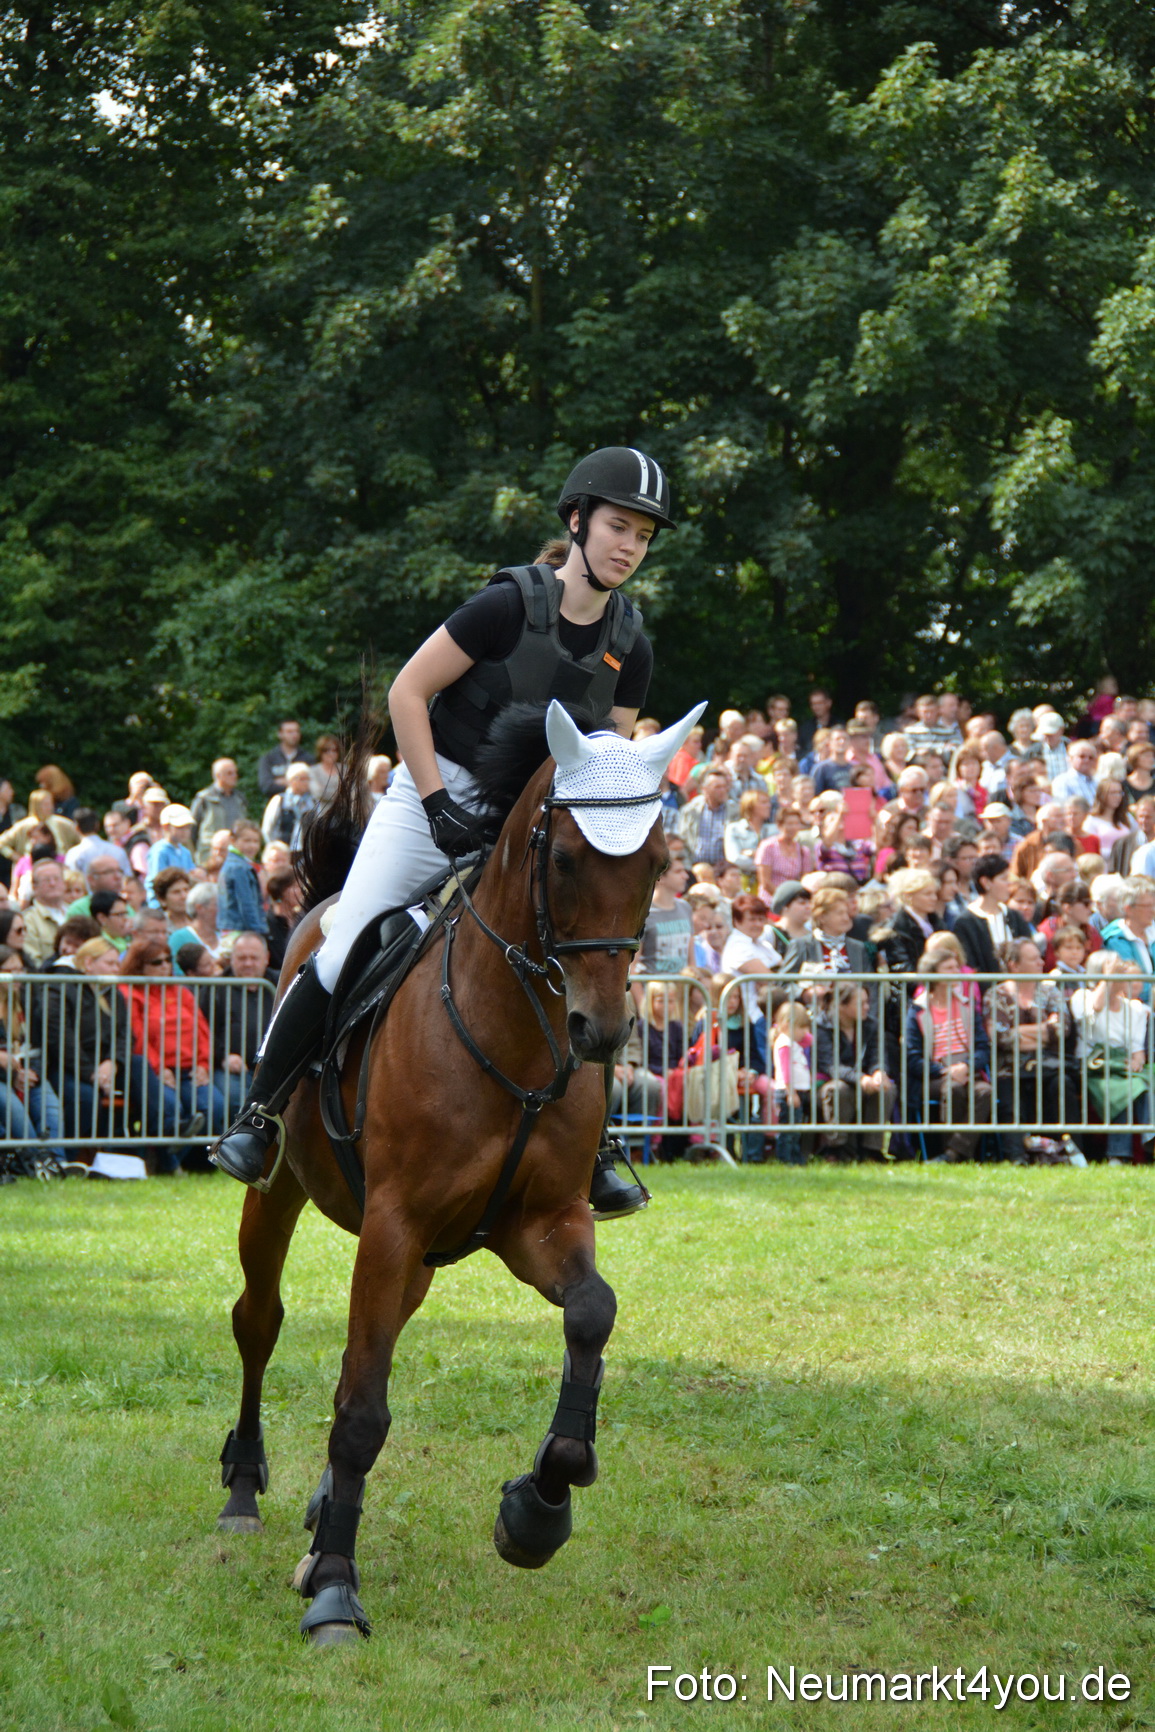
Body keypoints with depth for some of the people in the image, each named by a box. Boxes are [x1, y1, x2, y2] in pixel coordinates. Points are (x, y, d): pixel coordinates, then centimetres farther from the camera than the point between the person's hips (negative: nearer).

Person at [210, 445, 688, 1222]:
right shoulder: (511, 604, -15)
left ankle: (590, 1153, 3)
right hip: (438, 799, -4)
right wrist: (438, 801, -16)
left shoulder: (630, 648, 0)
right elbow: (407, 693, -11)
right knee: (343, 960, -13)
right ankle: (259, 1115, 4)